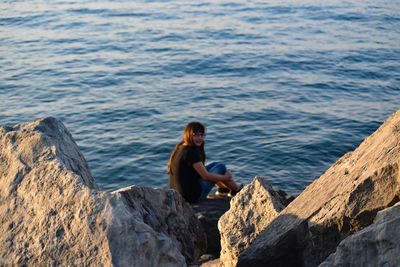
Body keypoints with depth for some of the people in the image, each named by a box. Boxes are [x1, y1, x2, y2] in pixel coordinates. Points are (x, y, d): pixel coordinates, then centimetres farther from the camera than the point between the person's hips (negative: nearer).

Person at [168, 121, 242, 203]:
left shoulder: (180, 148, 5)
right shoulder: (190, 152, -23)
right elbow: (206, 176, -19)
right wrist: (226, 177, -4)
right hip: (191, 196, -9)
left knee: (214, 165, 19)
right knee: (221, 167, 2)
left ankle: (222, 188, 38)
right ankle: (237, 190, 23)